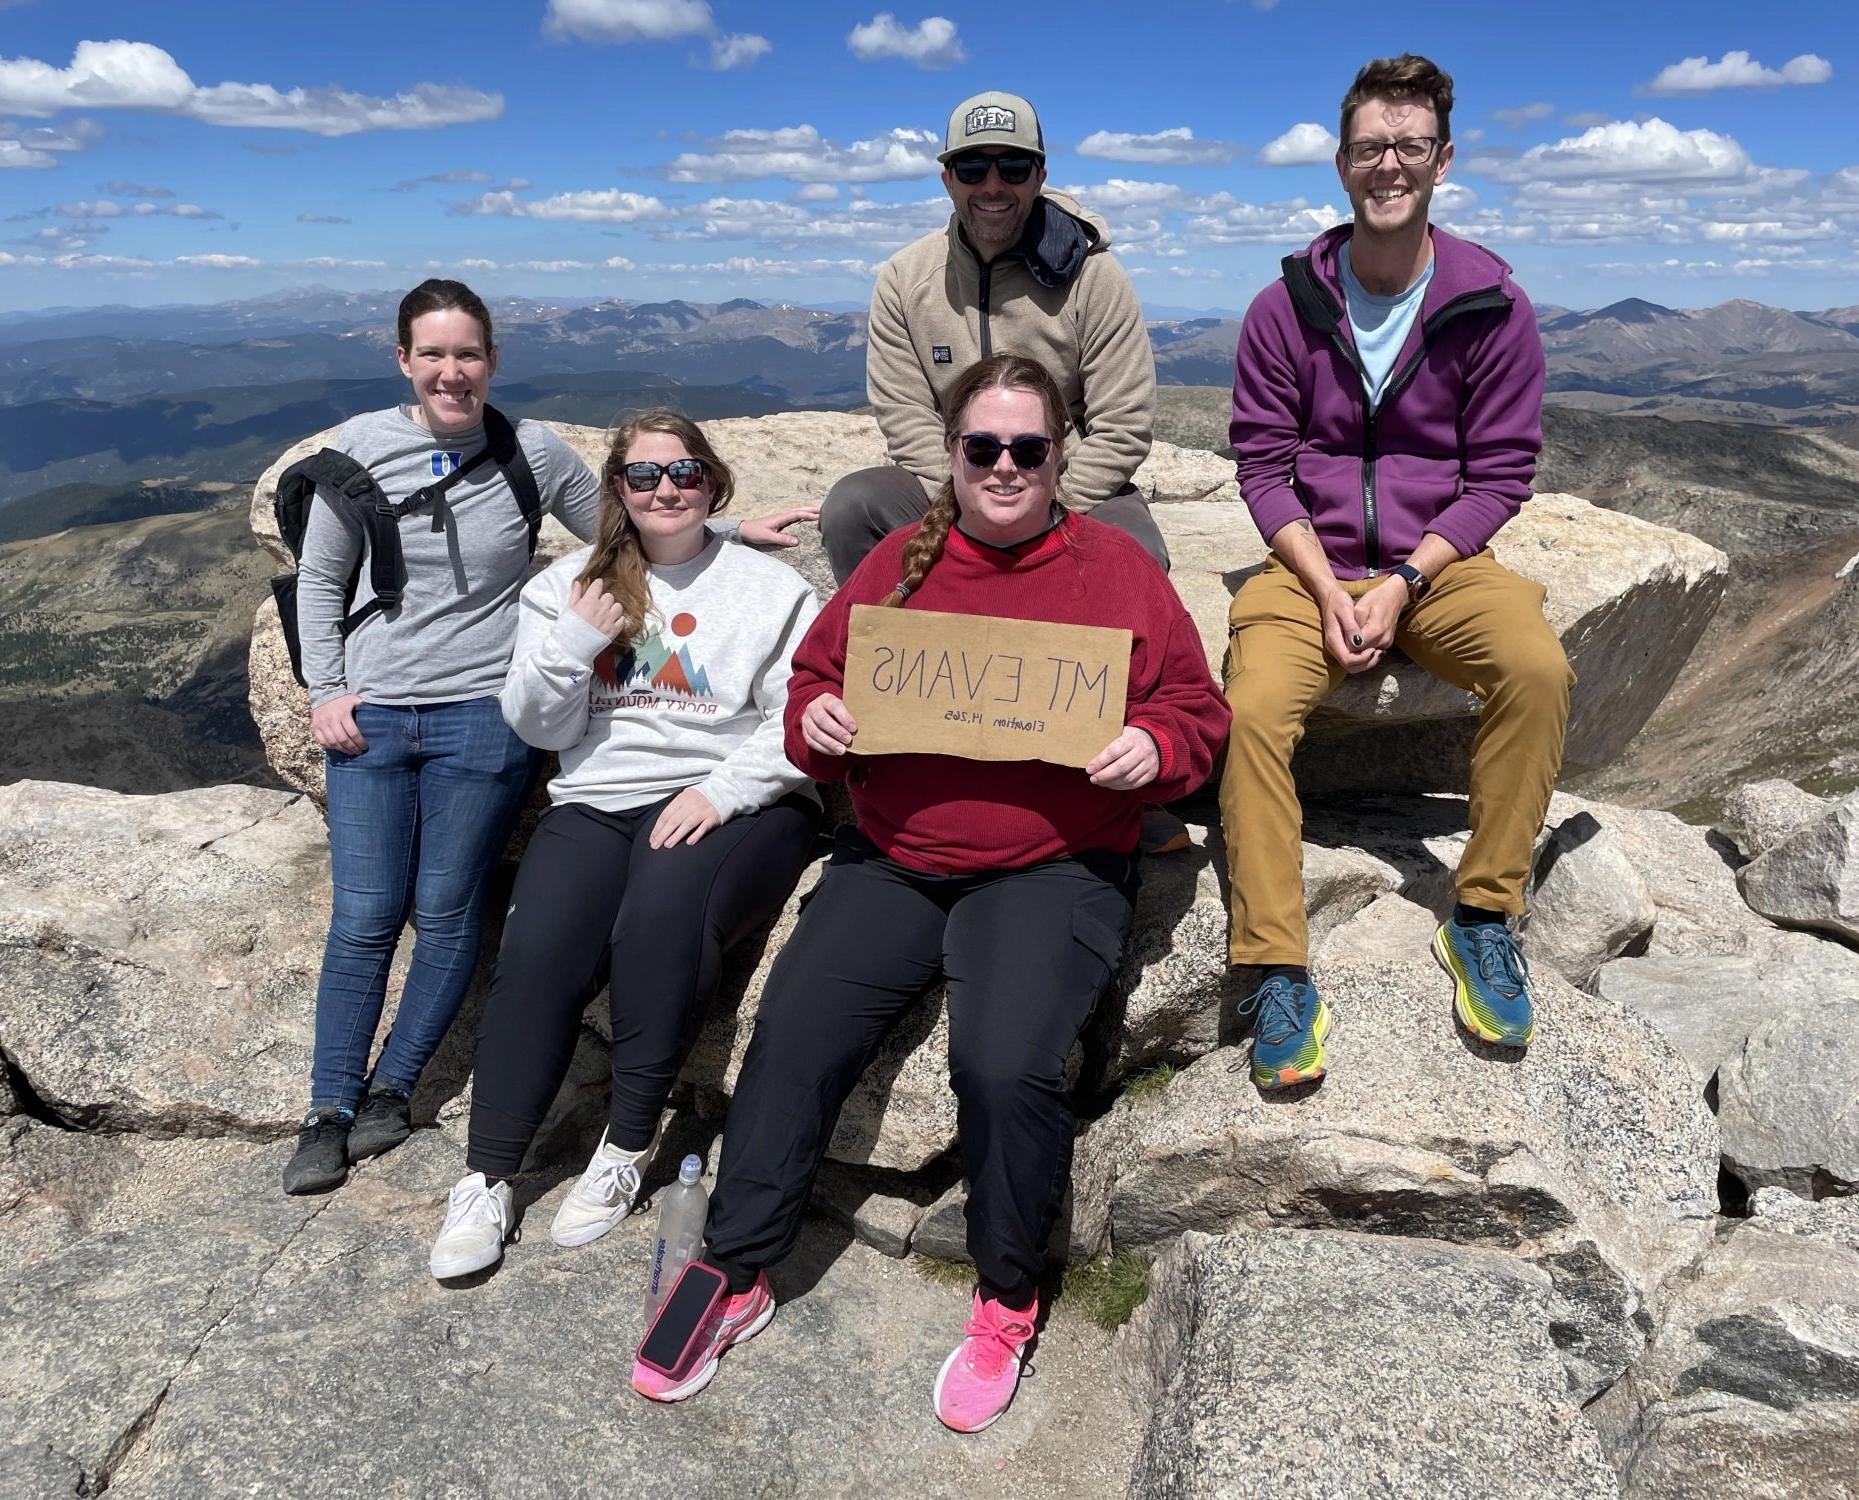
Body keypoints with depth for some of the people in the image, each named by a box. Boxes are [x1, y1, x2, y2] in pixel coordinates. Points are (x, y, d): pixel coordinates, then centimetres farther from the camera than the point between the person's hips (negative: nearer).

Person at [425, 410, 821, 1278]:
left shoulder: (770, 589, 8)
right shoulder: (569, 586, 16)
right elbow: (540, 728, 12)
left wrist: (722, 790, -16)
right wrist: (570, 645, -6)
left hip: (733, 806, -2)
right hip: (597, 802, 3)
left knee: (661, 919, -33)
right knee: (537, 953, -23)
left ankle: (627, 1150, -15)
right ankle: (486, 1180, -8)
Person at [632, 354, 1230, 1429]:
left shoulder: (1119, 568, 6)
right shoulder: (898, 563, 13)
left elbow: (1197, 709, 7)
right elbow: (816, 674, 18)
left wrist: (1151, 747, -15)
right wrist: (816, 719, -4)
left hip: (1052, 869, -3)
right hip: (891, 859, 3)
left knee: (1007, 1066, -25)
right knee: (793, 1039, -13)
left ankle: (1010, 1299, 3)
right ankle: (738, 1276, 9)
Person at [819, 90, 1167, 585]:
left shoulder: (1093, 275, -4)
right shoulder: (904, 278, 1)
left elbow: (1124, 427, -8)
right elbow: (906, 420, -4)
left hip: (1076, 493, -1)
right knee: (849, 508, -25)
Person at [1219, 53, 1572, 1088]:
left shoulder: (1493, 307, 1)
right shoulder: (1286, 308, 2)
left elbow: (1499, 473, 1)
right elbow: (1263, 462, 1)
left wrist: (1403, 583, -13)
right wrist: (1326, 588, -13)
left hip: (1439, 565, 1)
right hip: (1313, 566, 0)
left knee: (1537, 665, -30)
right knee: (1254, 705, -29)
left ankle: (1485, 918, -12)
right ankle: (1276, 973, -21)